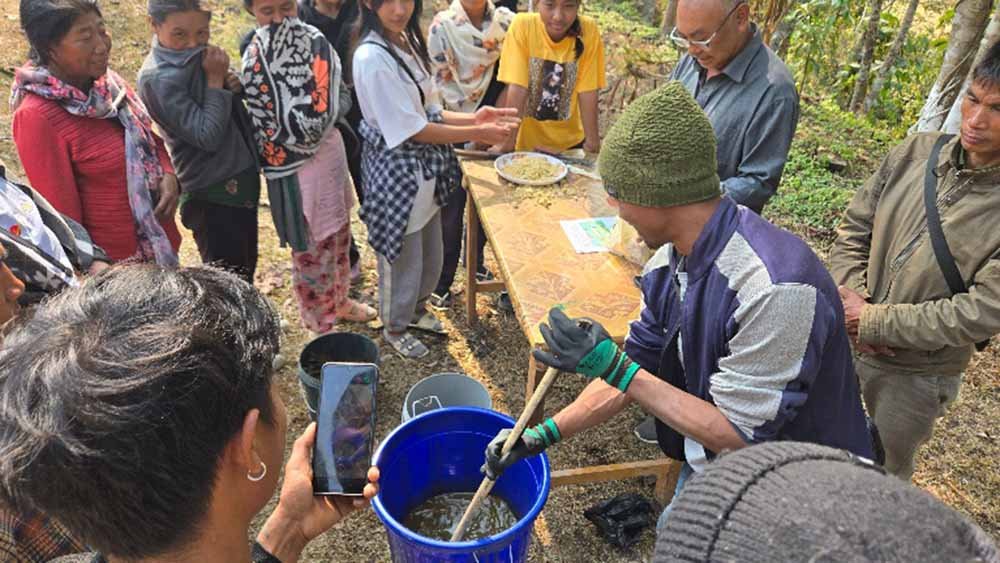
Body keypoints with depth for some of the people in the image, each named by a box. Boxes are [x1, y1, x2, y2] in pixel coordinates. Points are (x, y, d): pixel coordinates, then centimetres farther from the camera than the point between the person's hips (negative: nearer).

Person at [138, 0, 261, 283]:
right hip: (212, 195, -8)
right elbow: (208, 136, -23)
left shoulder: (201, 55, 4)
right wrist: (215, 80, -17)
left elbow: (231, 109, 16)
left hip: (241, 182, 8)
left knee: (245, 270, 20)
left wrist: (232, 84, -5)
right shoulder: (157, 78, -18)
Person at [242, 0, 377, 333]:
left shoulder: (314, 41, 0)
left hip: (330, 148, 7)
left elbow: (342, 98, -3)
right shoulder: (254, 61, -17)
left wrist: (319, 118, -18)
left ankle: (339, 302, 46)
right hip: (295, 167, -6)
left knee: (338, 237, 23)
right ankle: (322, 328, 27)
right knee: (312, 252, 8)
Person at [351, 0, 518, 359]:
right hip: (396, 171, -8)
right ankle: (395, 327, 35)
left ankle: (416, 309, 47)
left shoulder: (408, 41, 4)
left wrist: (473, 118, -10)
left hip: (426, 167, 8)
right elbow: (411, 129, -22)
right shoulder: (371, 56, -22)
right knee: (402, 255, 11)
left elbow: (429, 110, 6)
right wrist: (476, 134, -19)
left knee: (430, 251, 22)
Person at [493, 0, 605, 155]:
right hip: (526, 142, -1)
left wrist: (592, 141, -11)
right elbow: (517, 88, -20)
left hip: (570, 142, 1)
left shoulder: (589, 30, -15)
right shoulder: (522, 25, -18)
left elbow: (588, 92, -12)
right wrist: (506, 143, -21)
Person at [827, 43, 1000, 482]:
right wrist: (852, 302, -15)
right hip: (844, 344, 3)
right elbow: (852, 231, -2)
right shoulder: (916, 152, -9)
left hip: (917, 374, -3)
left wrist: (874, 322, -20)